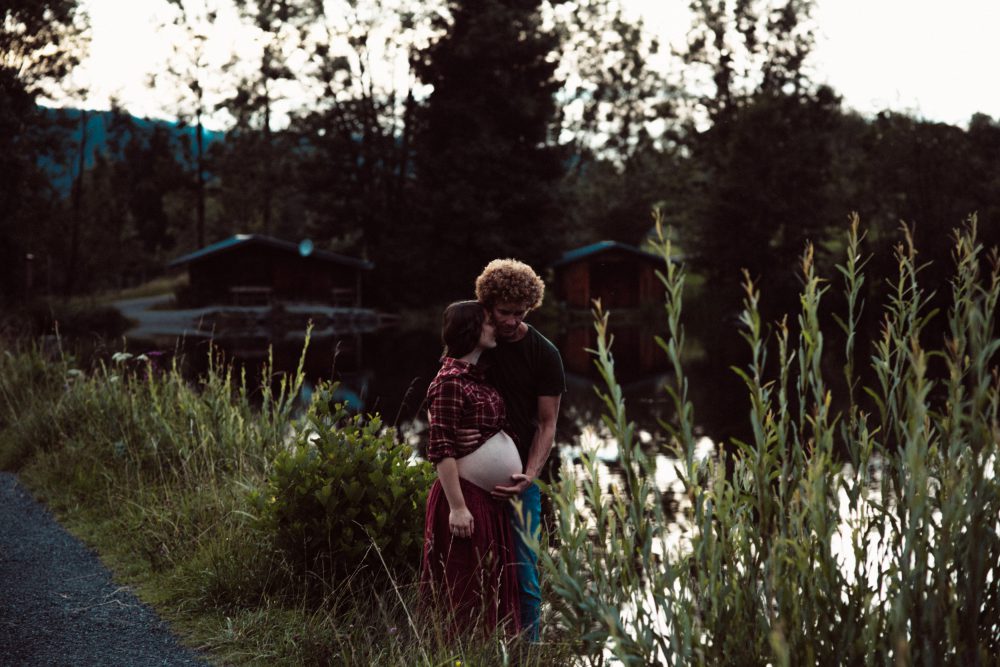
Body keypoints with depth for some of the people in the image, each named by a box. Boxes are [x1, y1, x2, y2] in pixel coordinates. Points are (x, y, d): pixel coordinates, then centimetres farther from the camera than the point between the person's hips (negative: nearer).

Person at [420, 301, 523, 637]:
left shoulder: (477, 376, 12)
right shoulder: (449, 381, -15)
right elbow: (441, 450, -19)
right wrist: (457, 506, -22)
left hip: (490, 499, 9)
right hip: (464, 497, -9)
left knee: (493, 587, 13)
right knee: (466, 592, -2)